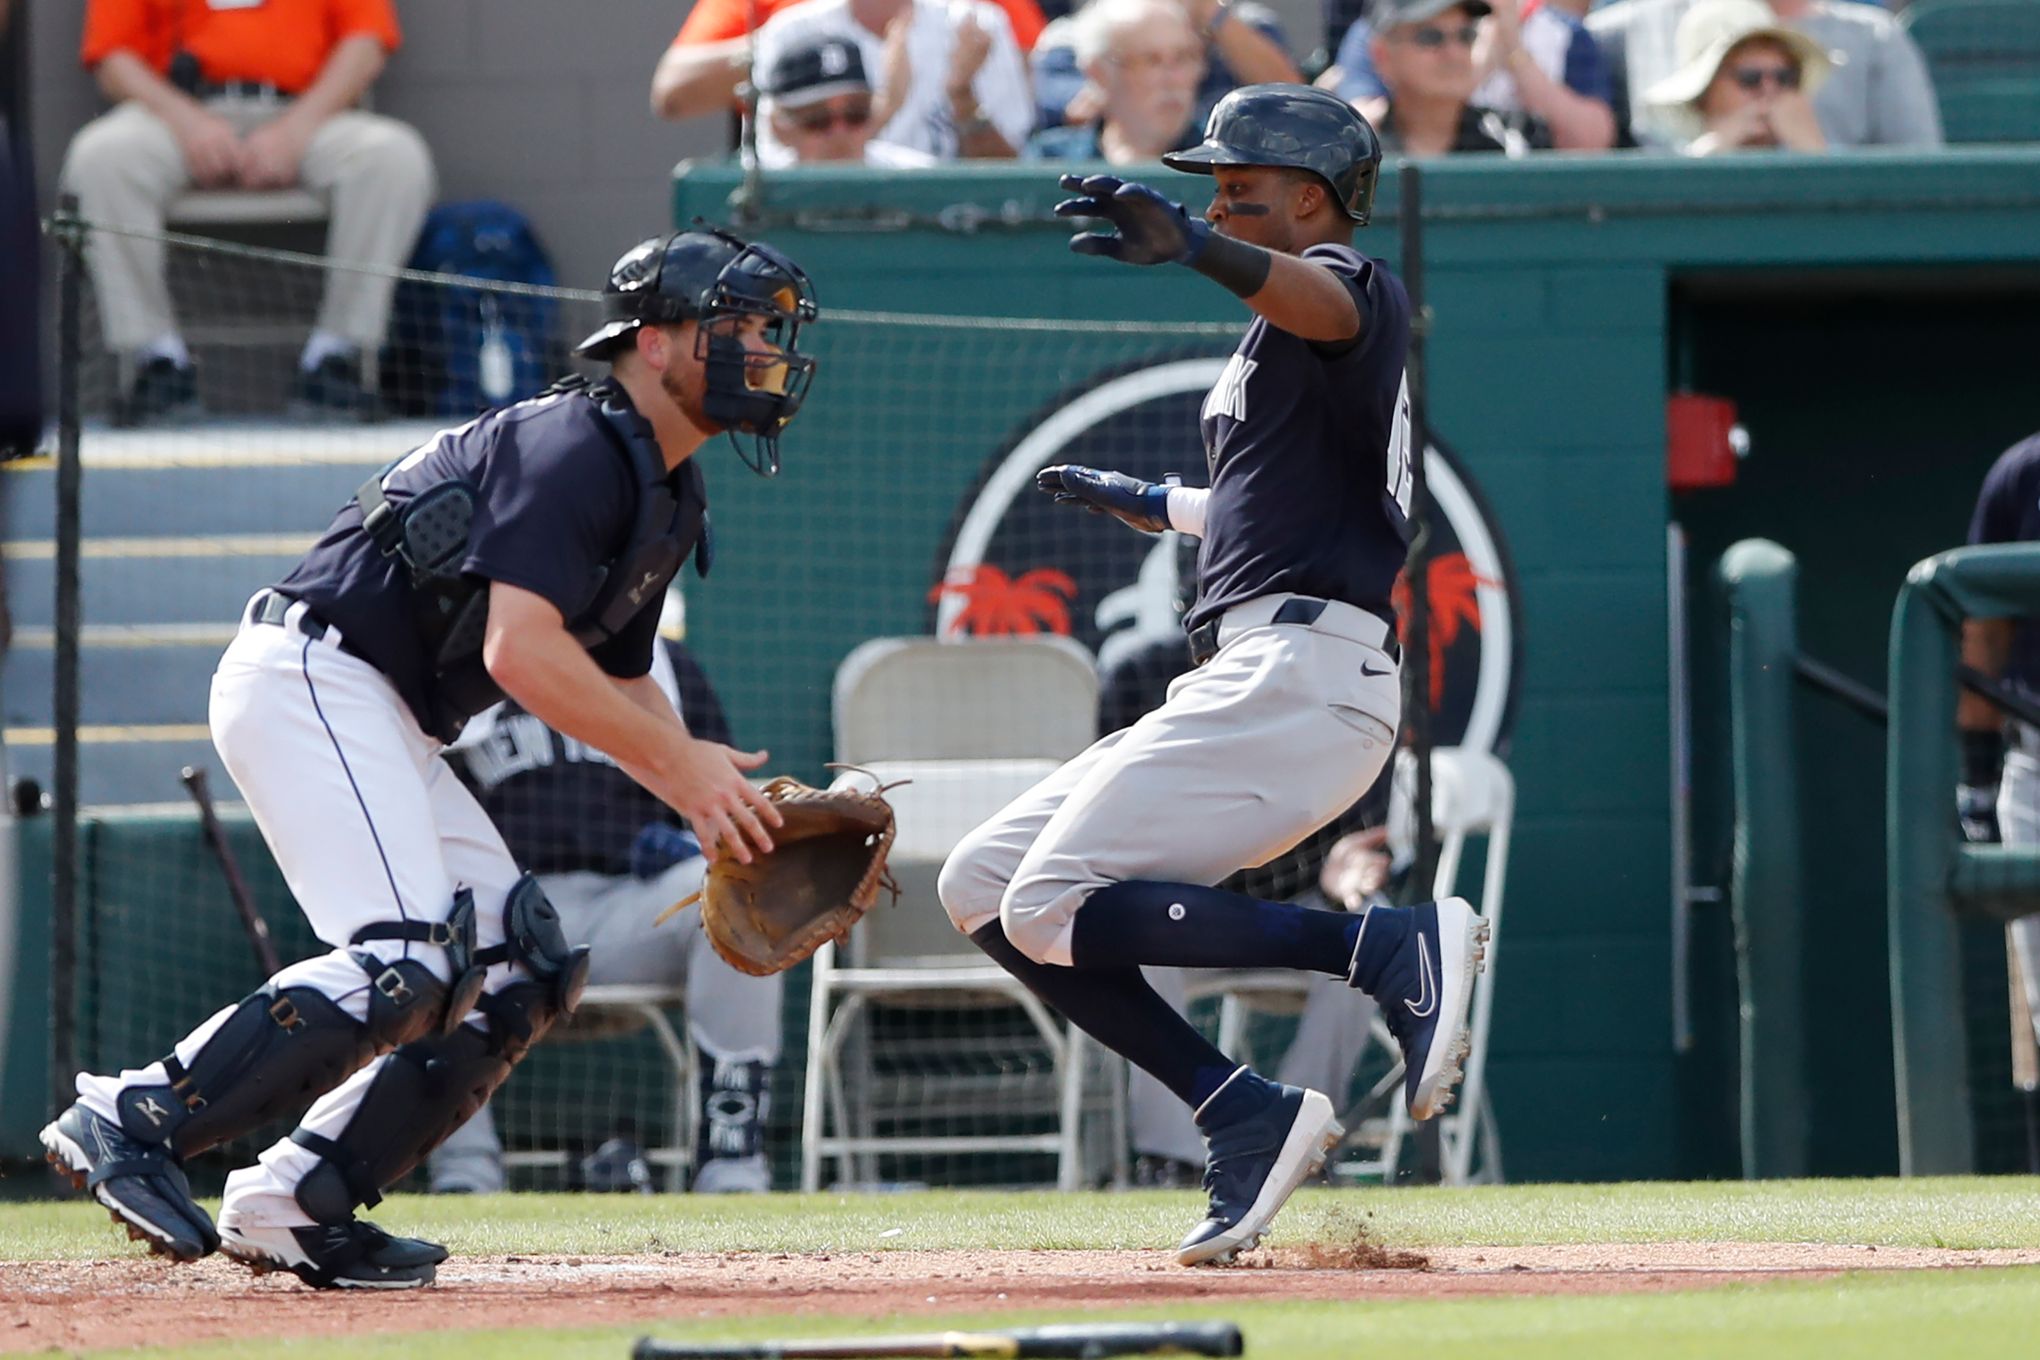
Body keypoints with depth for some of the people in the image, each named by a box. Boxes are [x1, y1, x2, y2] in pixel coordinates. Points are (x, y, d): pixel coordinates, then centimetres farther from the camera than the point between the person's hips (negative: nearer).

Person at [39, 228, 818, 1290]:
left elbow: (616, 681, 21)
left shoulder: (669, 500, 17)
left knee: (524, 972, 6)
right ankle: (131, 1122, -22)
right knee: (405, 964, -23)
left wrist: (702, 786, 2)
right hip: (311, 677, -11)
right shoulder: (578, 447, -16)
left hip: (384, 726, 11)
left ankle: (295, 1203, 2)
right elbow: (521, 651, -26)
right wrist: (678, 766, -22)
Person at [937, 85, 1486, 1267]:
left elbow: (1318, 298, -31)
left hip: (1301, 672, -10)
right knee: (984, 888, 6)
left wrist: (1191, 247, -50)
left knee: (1056, 908, -20)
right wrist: (1164, 507, 49)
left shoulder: (1348, 285, -4)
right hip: (1252, 682, 10)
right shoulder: (1281, 338, 26)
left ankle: (1394, 947, -20)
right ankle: (1246, 1115, -1)